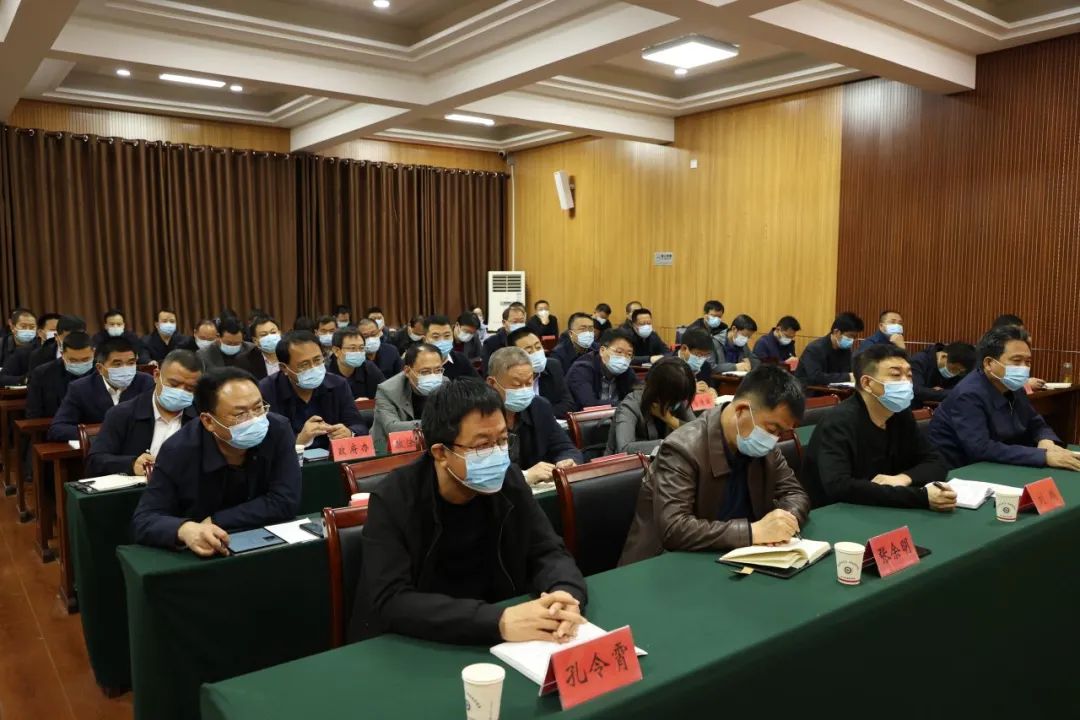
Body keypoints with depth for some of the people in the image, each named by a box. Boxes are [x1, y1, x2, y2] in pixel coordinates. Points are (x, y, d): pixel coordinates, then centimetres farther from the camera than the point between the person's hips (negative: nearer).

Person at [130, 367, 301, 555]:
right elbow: (143, 520, -16)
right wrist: (185, 529, -36)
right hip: (196, 559, -1)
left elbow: (285, 503, -18)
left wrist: (215, 521, -19)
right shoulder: (178, 451, -15)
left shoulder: (278, 431, -14)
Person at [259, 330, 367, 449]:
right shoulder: (265, 392, -9)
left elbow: (360, 429, -1)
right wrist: (298, 440, -27)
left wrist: (349, 434, -22)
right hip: (289, 459, -2)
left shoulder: (338, 385, 2)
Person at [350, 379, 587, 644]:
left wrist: (565, 595, -25)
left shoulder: (509, 482, -5)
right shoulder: (393, 501, -18)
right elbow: (391, 602, -26)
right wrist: (498, 621, -36)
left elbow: (548, 553, -1)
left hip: (496, 644, 5)